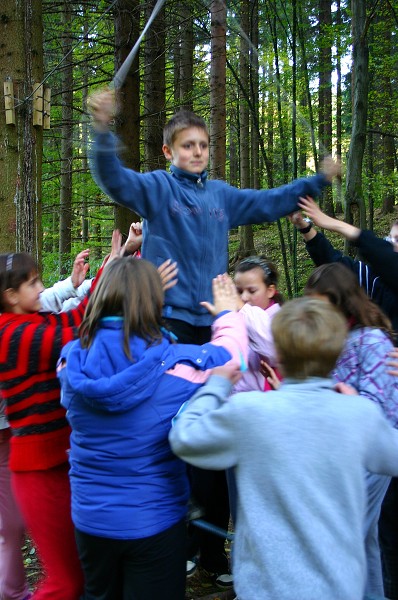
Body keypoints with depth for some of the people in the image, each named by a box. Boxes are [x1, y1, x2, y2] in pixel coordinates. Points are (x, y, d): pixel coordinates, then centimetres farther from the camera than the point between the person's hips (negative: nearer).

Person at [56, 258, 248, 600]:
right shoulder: (175, 365, -22)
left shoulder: (72, 360, -12)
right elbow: (231, 351, -2)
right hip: (155, 521, -4)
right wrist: (228, 314, 19)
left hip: (89, 518, 4)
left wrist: (116, 281, 23)